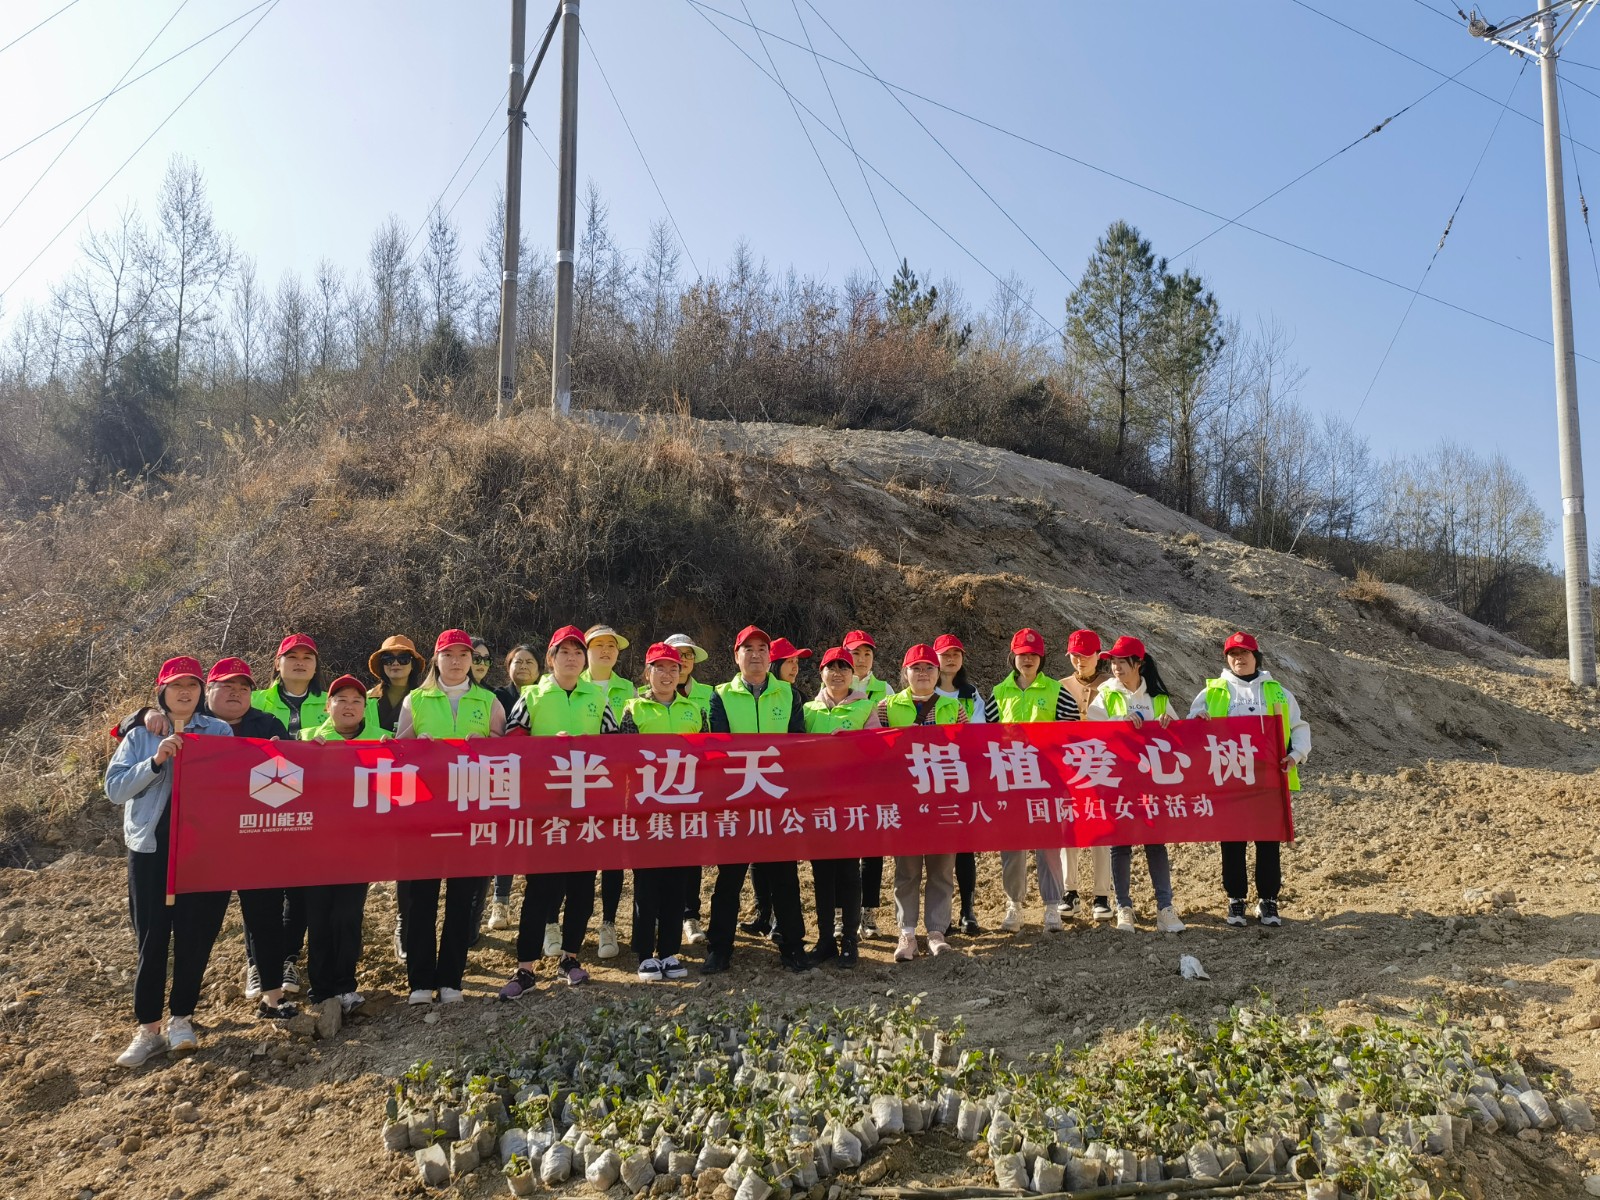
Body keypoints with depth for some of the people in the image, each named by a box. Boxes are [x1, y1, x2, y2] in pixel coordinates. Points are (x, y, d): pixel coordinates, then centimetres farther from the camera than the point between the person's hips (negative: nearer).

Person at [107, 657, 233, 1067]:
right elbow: (114, 788, -3)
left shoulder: (220, 731, 5)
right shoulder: (140, 735, 6)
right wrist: (156, 762, -15)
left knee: (196, 935, 4)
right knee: (152, 937, 0)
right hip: (152, 848, 0)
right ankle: (147, 1029, 9)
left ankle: (181, 1018, 19)